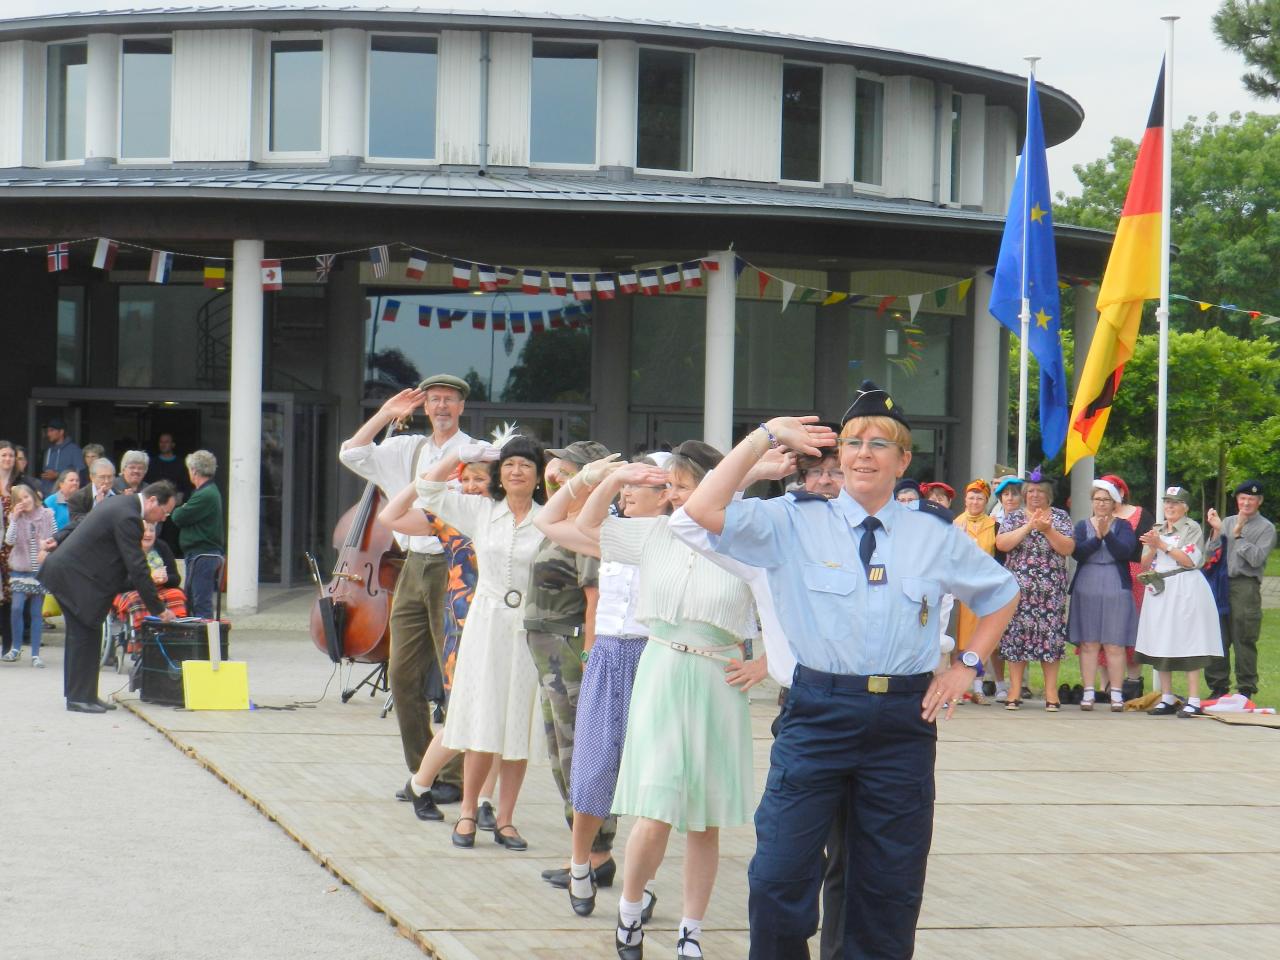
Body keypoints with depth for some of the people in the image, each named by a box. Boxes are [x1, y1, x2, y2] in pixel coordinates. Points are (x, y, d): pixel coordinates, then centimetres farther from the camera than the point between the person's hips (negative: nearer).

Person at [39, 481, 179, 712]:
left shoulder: (121, 504, 10)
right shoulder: (128, 517, -22)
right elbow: (137, 568, -22)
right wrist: (158, 609, -18)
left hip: (64, 570, 11)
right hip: (73, 575, -11)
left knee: (82, 635, 13)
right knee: (85, 635, -7)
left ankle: (83, 695, 18)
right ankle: (79, 698, -2)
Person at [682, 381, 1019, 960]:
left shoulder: (934, 536, 8)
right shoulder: (796, 524, 1)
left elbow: (1002, 594, 24)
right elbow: (704, 511, -13)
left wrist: (969, 665, 13)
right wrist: (765, 437, -8)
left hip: (903, 722, 2)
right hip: (817, 715, -2)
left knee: (890, 889, 8)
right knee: (779, 876, -11)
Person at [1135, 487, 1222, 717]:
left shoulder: (1192, 528, 1)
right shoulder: (1156, 530, 17)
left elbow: (1189, 560, -10)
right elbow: (1145, 564, 12)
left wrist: (1162, 545, -12)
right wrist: (1152, 549, -7)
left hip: (1184, 592, -6)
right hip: (1159, 591, 6)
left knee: (1188, 644, -9)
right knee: (1160, 645, 4)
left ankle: (1193, 701, -11)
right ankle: (1167, 699, 10)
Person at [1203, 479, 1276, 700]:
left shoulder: (1266, 528, 3)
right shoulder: (1227, 522, 16)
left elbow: (1256, 559, -10)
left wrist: (1238, 535, -11)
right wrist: (1216, 531, -2)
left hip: (1246, 587, -5)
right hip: (1220, 584, 5)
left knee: (1244, 641, -3)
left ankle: (1245, 690, 3)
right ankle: (1218, 688, 14)